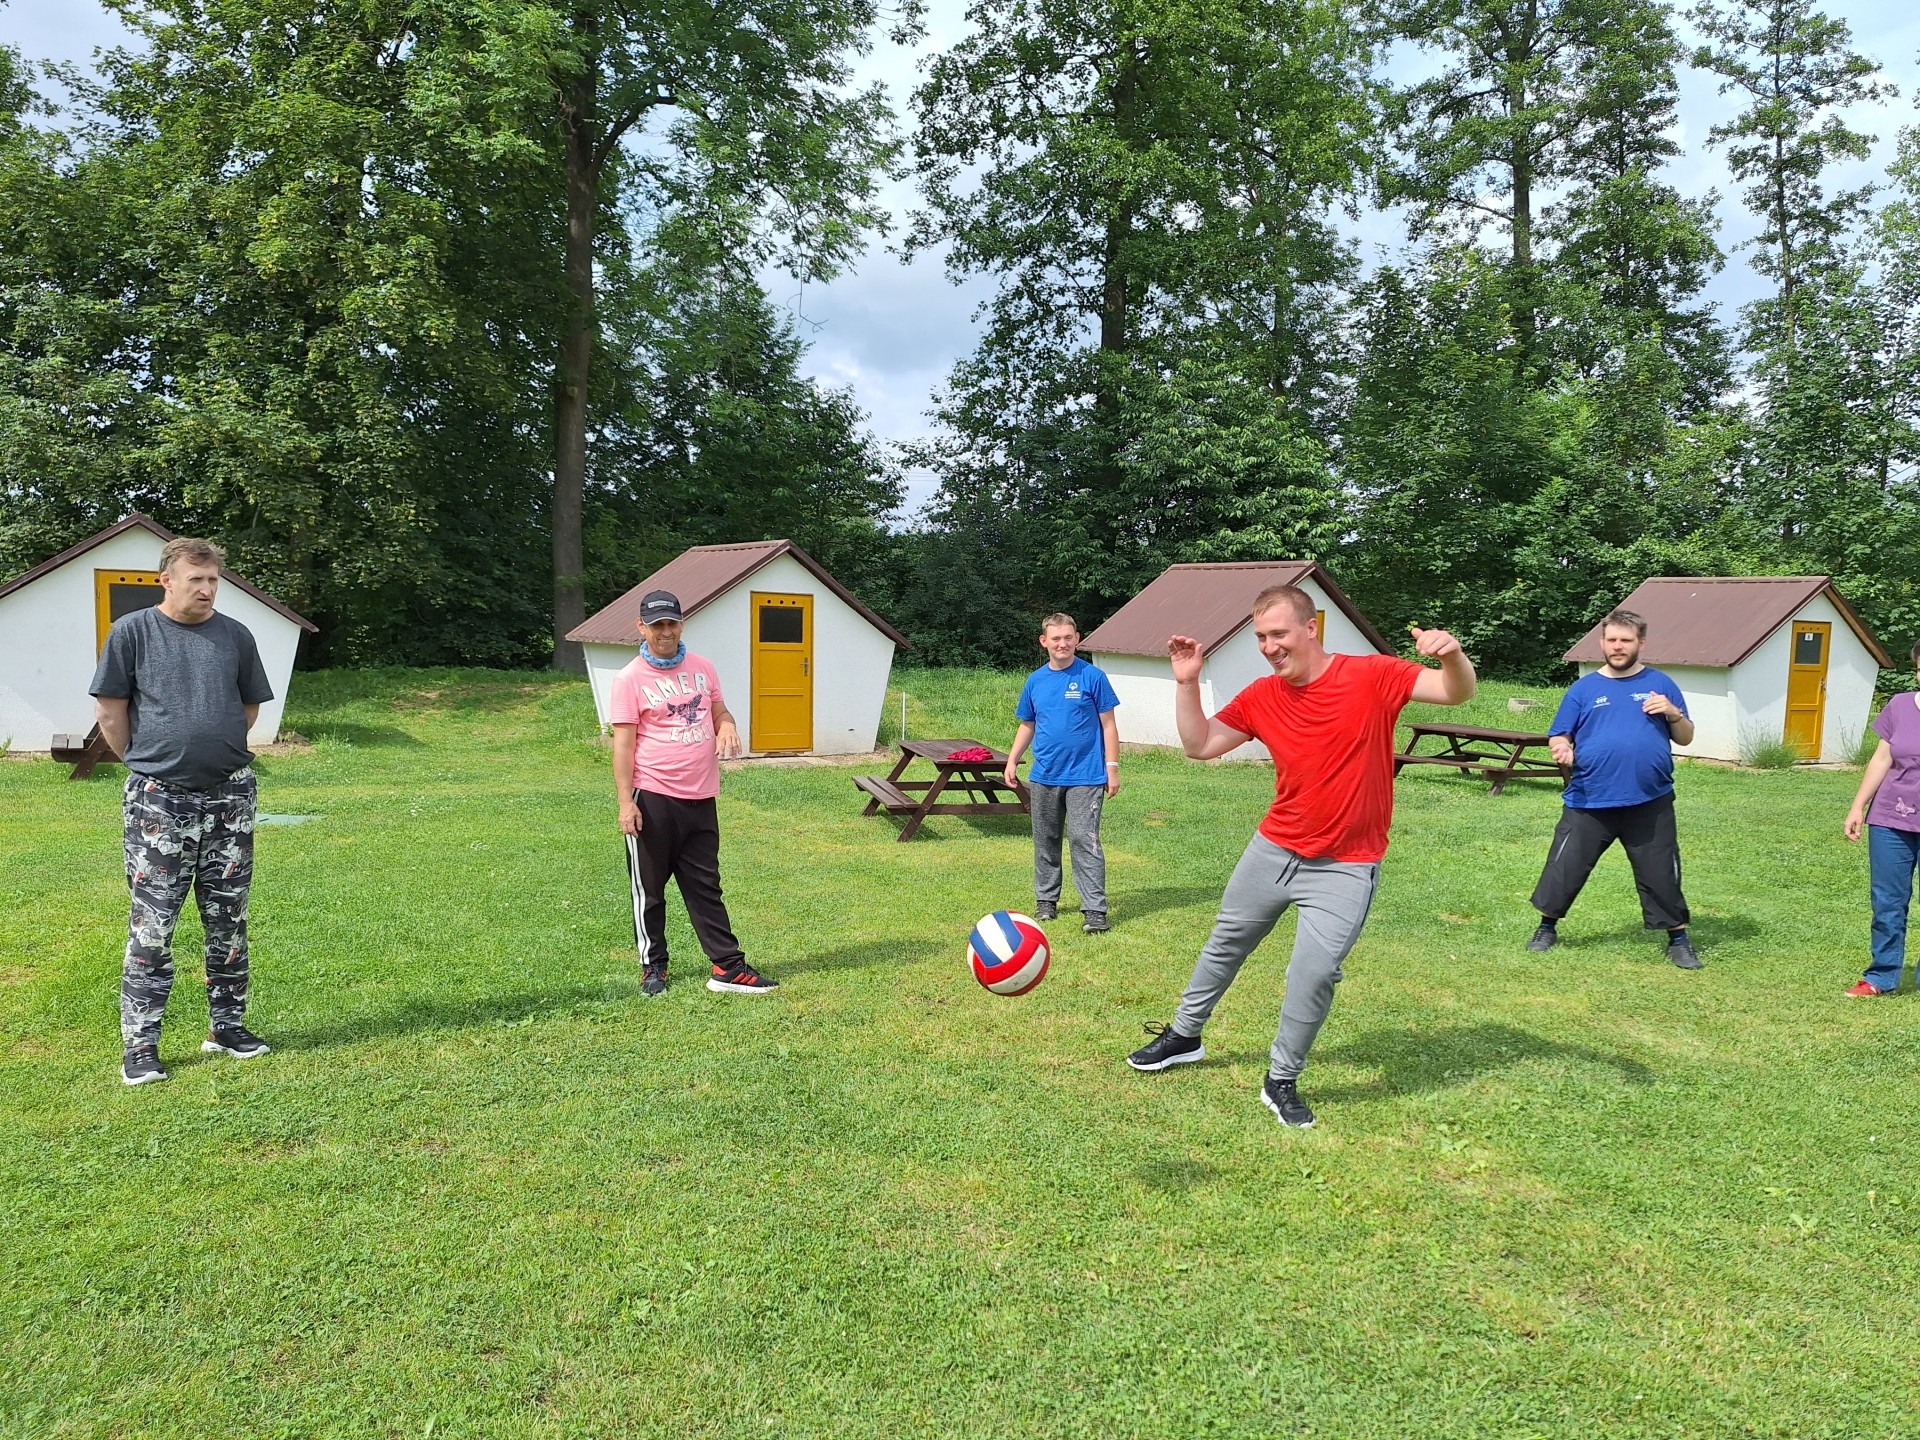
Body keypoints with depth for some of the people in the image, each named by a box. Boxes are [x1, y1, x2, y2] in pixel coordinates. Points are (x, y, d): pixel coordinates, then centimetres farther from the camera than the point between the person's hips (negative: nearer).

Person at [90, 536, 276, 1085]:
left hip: (230, 794, 3)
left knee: (229, 921, 10)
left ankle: (227, 1026, 22)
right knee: (151, 925, -1)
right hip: (159, 801, -3)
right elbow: (110, 711, 2)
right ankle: (139, 1046, 7)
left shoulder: (236, 635, 6)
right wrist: (147, 762, 6)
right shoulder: (132, 632, -1)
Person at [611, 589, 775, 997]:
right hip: (653, 800, -5)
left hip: (701, 798, 5)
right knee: (649, 889, 7)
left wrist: (728, 725, -4)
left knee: (706, 886, 10)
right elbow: (623, 744, -9)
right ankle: (653, 967, 22)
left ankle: (728, 967, 13)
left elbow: (718, 711, 21)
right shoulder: (630, 679, -7)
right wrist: (626, 803, -15)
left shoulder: (701, 668, 9)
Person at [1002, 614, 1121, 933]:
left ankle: (1095, 910, -6)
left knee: (1084, 840, -9)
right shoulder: (1035, 681, 7)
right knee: (1045, 841, 13)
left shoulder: (1092, 677, -4)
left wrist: (1112, 768, -6)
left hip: (1085, 777, -4)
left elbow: (1108, 725, -2)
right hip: (1044, 776, 5)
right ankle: (1046, 900, 27)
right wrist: (1011, 761, 8)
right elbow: (1027, 725, 17)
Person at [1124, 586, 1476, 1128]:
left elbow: (1456, 694, -18)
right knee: (1224, 944, 18)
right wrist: (1186, 682, -9)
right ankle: (1184, 1034, 41)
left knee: (1315, 971, -12)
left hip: (1344, 868, -4)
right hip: (1273, 849, 5)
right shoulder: (1260, 698, -3)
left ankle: (1282, 1082, 11)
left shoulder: (1373, 676, -14)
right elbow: (1199, 745, 4)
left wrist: (1452, 657, -41)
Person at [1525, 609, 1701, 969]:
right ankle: (1547, 927, 22)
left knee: (1661, 874, 6)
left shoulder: (1660, 684, 7)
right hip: (1589, 803, 0)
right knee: (1564, 868, 3)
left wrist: (1674, 714, -11)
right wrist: (1562, 749, -18)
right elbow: (1558, 737, 5)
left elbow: (1686, 738, 9)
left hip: (1649, 804, 0)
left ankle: (1678, 939, 23)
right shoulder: (1583, 688, 5)